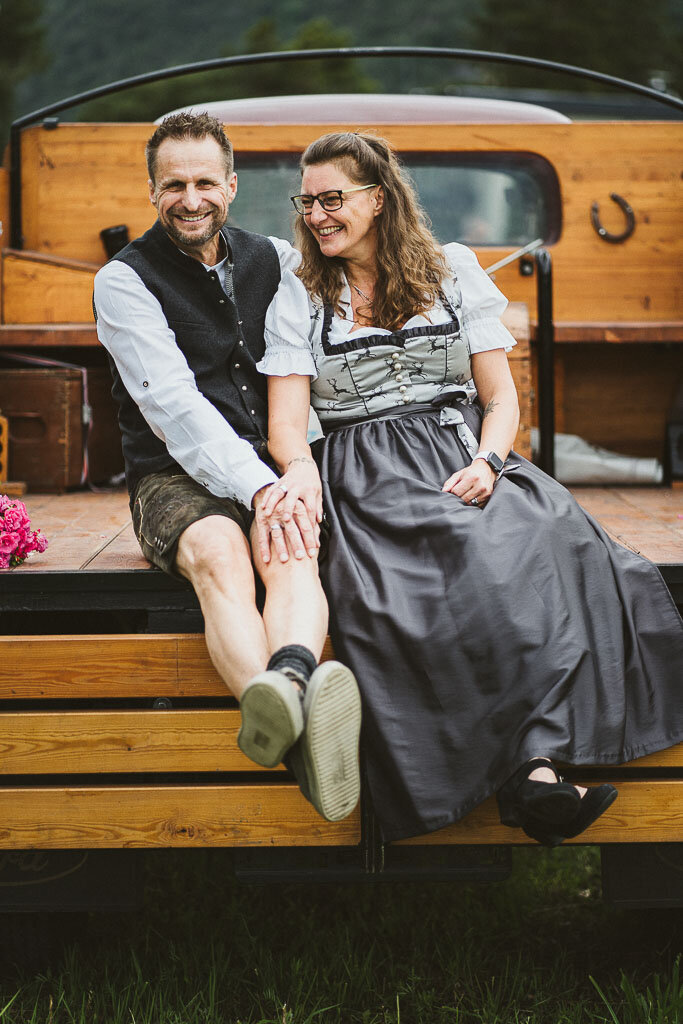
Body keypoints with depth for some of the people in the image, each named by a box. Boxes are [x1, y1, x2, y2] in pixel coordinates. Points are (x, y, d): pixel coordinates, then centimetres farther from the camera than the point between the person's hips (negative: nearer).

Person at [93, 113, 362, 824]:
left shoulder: (273, 260, 15)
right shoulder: (125, 281, 0)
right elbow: (173, 407, -12)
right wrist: (258, 489, -26)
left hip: (274, 471, 3)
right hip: (177, 478, -3)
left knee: (289, 550, -34)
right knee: (219, 553, -38)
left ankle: (287, 680, -67)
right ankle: (290, 722, -68)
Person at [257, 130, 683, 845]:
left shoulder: (453, 271, 14)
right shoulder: (298, 298, 12)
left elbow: (500, 395, 11)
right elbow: (286, 422, 3)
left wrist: (486, 462, -10)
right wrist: (300, 468, -20)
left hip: (463, 457, 1)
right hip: (365, 481, -1)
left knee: (543, 549, -33)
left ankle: (536, 766, -41)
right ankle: (531, 775, -37)